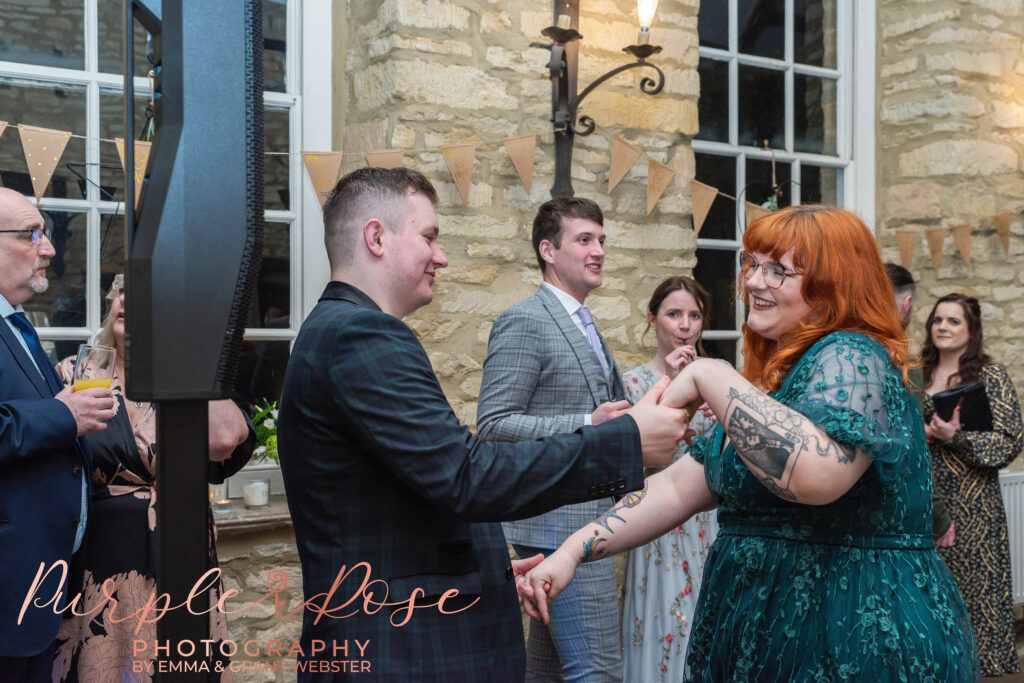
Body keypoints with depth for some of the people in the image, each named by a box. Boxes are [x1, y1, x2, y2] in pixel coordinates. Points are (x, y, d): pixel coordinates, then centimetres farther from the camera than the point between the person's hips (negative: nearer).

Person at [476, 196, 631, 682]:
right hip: (559, 525, -9)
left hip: (587, 522, 9)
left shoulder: (583, 325, 18)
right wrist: (587, 425, -24)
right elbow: (494, 425, -17)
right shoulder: (523, 322, -11)